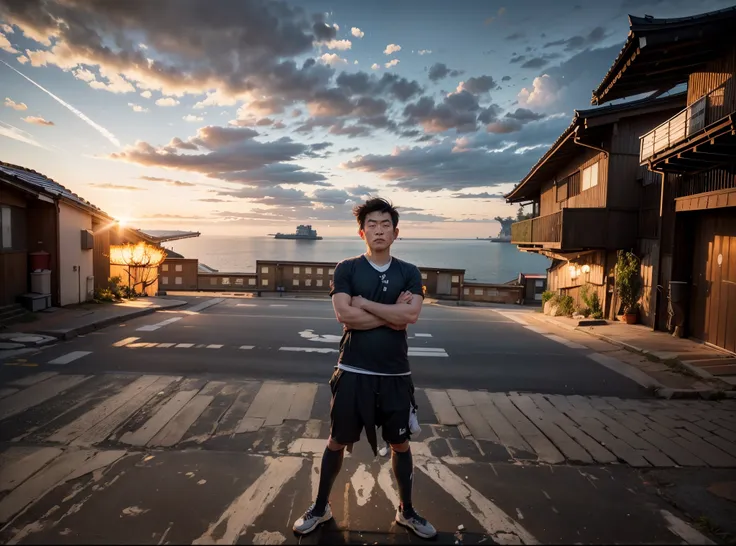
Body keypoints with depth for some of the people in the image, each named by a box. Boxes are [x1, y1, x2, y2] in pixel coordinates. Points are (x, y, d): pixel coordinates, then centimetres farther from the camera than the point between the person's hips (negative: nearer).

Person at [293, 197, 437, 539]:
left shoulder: (409, 273, 1)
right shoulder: (346, 269, -4)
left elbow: (412, 314, -16)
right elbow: (344, 315, -18)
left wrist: (364, 303, -13)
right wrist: (392, 315, -13)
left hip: (395, 374, 2)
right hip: (353, 372, -1)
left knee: (400, 444, 16)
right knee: (337, 441, 14)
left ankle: (406, 511, 37)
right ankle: (320, 508, 35)